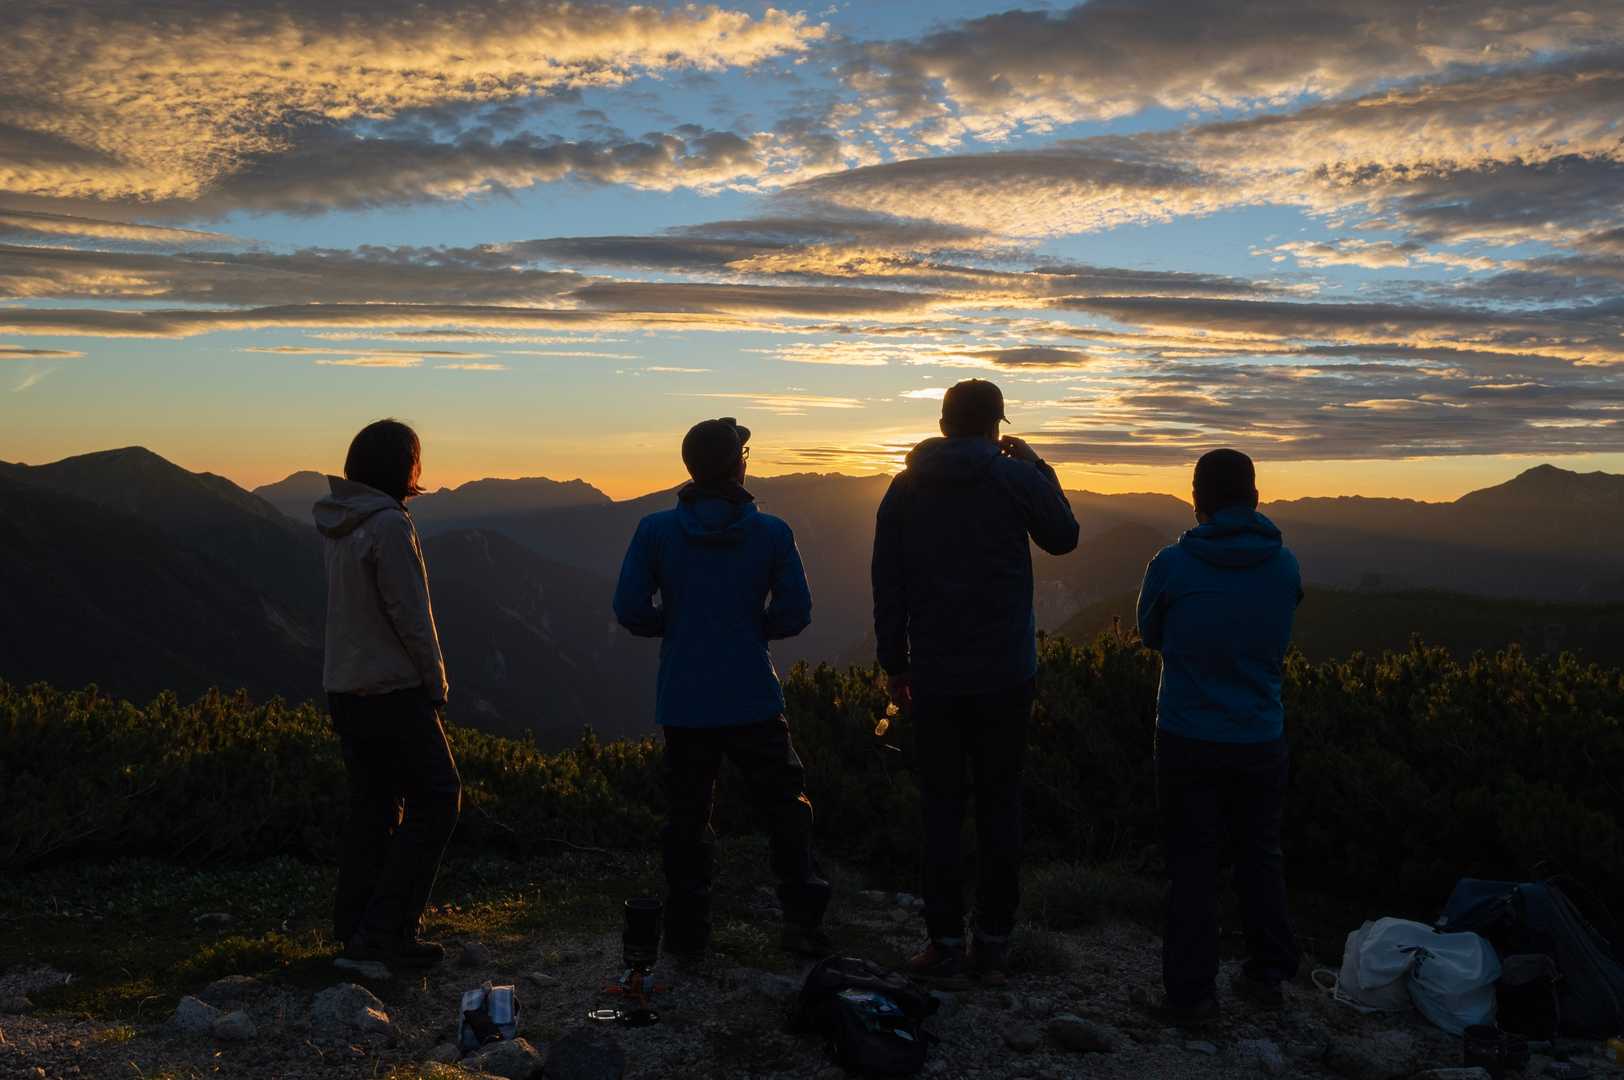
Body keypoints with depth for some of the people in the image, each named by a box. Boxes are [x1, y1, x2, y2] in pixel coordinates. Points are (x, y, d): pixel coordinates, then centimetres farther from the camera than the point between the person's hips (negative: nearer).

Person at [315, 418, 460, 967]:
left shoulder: (340, 524, 9)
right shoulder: (389, 525, -17)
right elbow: (412, 617, -16)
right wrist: (436, 686, -9)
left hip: (345, 689, 9)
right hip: (393, 690, -9)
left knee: (374, 805, 15)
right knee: (436, 800, -1)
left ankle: (354, 927, 20)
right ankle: (385, 930, -2)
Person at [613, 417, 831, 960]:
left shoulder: (656, 530, -5)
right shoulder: (771, 533, -6)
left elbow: (630, 609, -6)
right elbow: (795, 614, -4)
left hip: (683, 702, 1)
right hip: (753, 700, -1)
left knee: (687, 818, 12)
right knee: (786, 807, 13)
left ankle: (687, 934, 16)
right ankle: (802, 919, 9)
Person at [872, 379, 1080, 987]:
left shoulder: (905, 489, 3)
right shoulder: (1016, 479, -5)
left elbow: (887, 586, 4)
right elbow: (1063, 537, 12)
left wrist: (893, 665, 11)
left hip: (933, 674, 1)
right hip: (1006, 673, -1)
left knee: (941, 805, 7)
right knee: (1000, 804, 8)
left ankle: (946, 943, 7)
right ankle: (993, 943, 10)